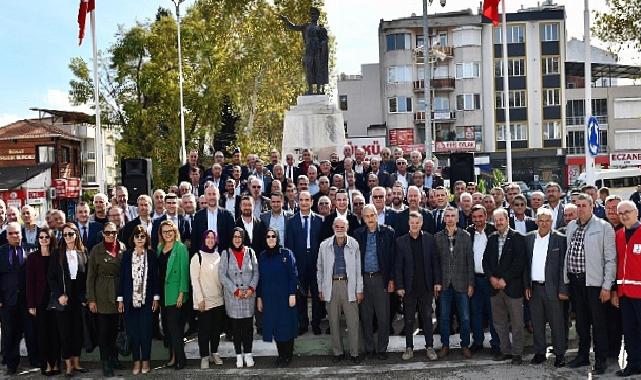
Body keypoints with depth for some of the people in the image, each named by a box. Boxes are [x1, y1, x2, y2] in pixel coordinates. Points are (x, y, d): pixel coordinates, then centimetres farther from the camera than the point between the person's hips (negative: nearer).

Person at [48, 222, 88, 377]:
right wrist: (59, 295, -11)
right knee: (65, 331, 2)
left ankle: (76, 362, 16)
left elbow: (86, 277, 4)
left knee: (78, 329, 6)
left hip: (79, 297, 2)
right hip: (63, 297, -2)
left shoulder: (83, 253, 4)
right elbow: (51, 277, -2)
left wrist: (85, 297, -3)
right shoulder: (58, 254, 1)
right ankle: (68, 364, 9)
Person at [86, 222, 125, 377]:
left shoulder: (122, 248, 3)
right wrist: (91, 299, -7)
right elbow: (90, 275, -3)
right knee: (103, 330, 1)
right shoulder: (96, 250, -3)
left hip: (119, 293, 2)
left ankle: (114, 358, 24)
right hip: (102, 295, -2)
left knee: (115, 329, 9)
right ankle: (105, 363, 9)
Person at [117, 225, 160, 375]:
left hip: (147, 300, -1)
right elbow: (122, 277, 4)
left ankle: (145, 360, 12)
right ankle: (136, 361, 13)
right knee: (133, 331, 3)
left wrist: (156, 297, -2)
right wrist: (120, 299, 0)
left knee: (146, 331, 0)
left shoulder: (152, 255, 3)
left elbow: (156, 277, 3)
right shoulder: (126, 255, 4)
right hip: (130, 300, 1)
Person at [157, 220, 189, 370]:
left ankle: (180, 358, 3)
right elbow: (158, 270, 13)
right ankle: (173, 356, 19)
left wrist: (182, 293, -15)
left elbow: (184, 271, -10)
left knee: (174, 326, -7)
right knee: (167, 326, 10)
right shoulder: (159, 248, 12)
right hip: (162, 292, 6)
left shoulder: (180, 248, -6)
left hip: (175, 293, -6)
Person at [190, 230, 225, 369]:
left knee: (217, 328, 10)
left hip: (219, 299, 4)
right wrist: (200, 299, -13)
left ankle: (214, 353, 23)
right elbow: (194, 279, -9)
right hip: (204, 300, -4)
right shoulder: (197, 257, -6)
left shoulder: (218, 256, 7)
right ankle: (204, 356, 11)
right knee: (204, 329, 1)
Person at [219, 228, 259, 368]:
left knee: (248, 325, 3)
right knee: (236, 326, 4)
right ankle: (239, 355, 13)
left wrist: (251, 288, -10)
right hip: (232, 296, -1)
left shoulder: (250, 252, 4)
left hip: (249, 295, 1)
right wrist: (235, 290, -11)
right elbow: (222, 275, -5)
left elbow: (256, 272, 5)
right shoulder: (226, 253, 0)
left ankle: (248, 354, 13)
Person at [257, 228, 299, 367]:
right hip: (268, 297, 3)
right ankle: (281, 354, 16)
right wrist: (259, 297, 8)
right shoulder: (262, 256, 8)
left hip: (285, 296, -3)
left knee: (287, 325, 1)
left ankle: (288, 355, 11)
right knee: (274, 326, 5)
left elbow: (293, 275, -6)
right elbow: (260, 277, 10)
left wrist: (292, 294, -12)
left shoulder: (286, 254, -3)